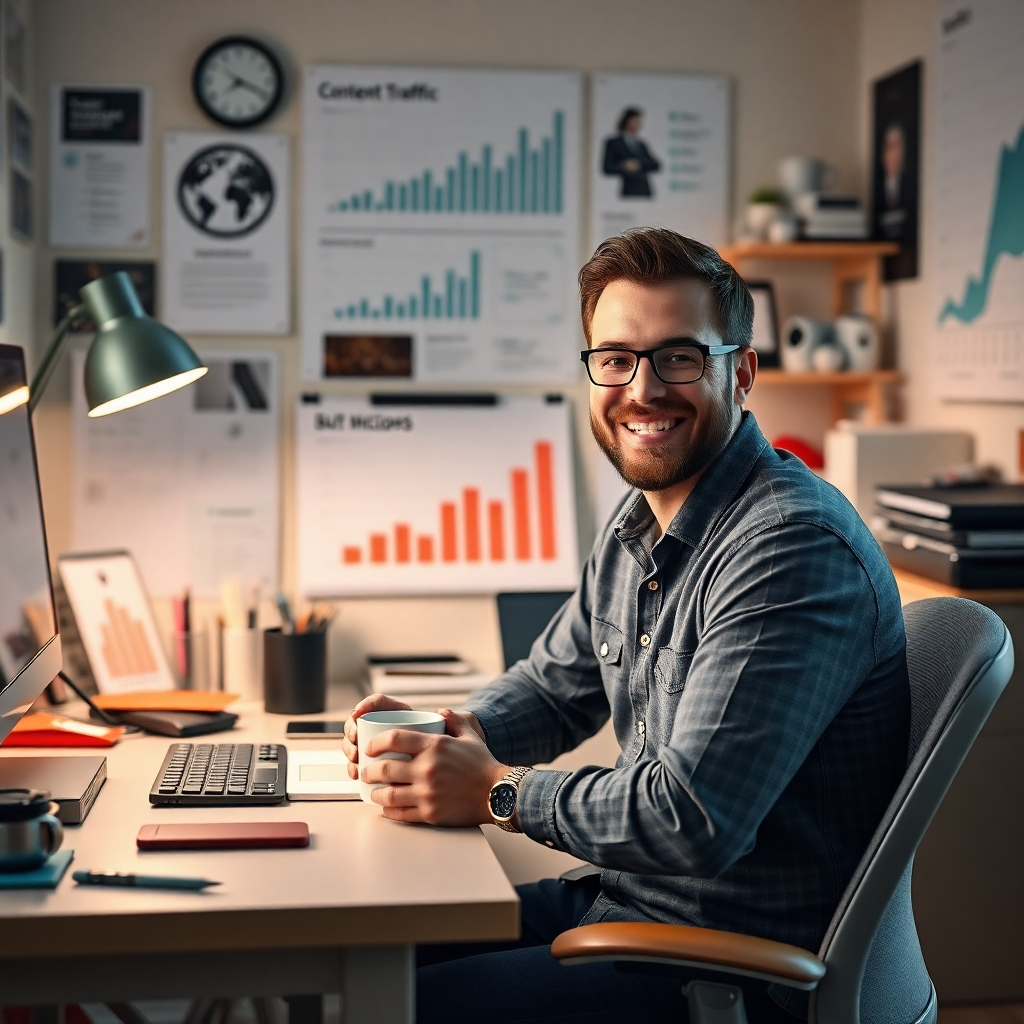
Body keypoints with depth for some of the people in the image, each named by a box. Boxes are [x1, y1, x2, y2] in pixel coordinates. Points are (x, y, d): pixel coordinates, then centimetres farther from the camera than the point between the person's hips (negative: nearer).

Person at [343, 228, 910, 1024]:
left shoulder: (794, 547, -24)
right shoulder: (636, 528, 8)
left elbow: (694, 819, -29)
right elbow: (553, 686, 20)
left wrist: (497, 791, -17)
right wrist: (457, 735, -1)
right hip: (625, 898, 9)